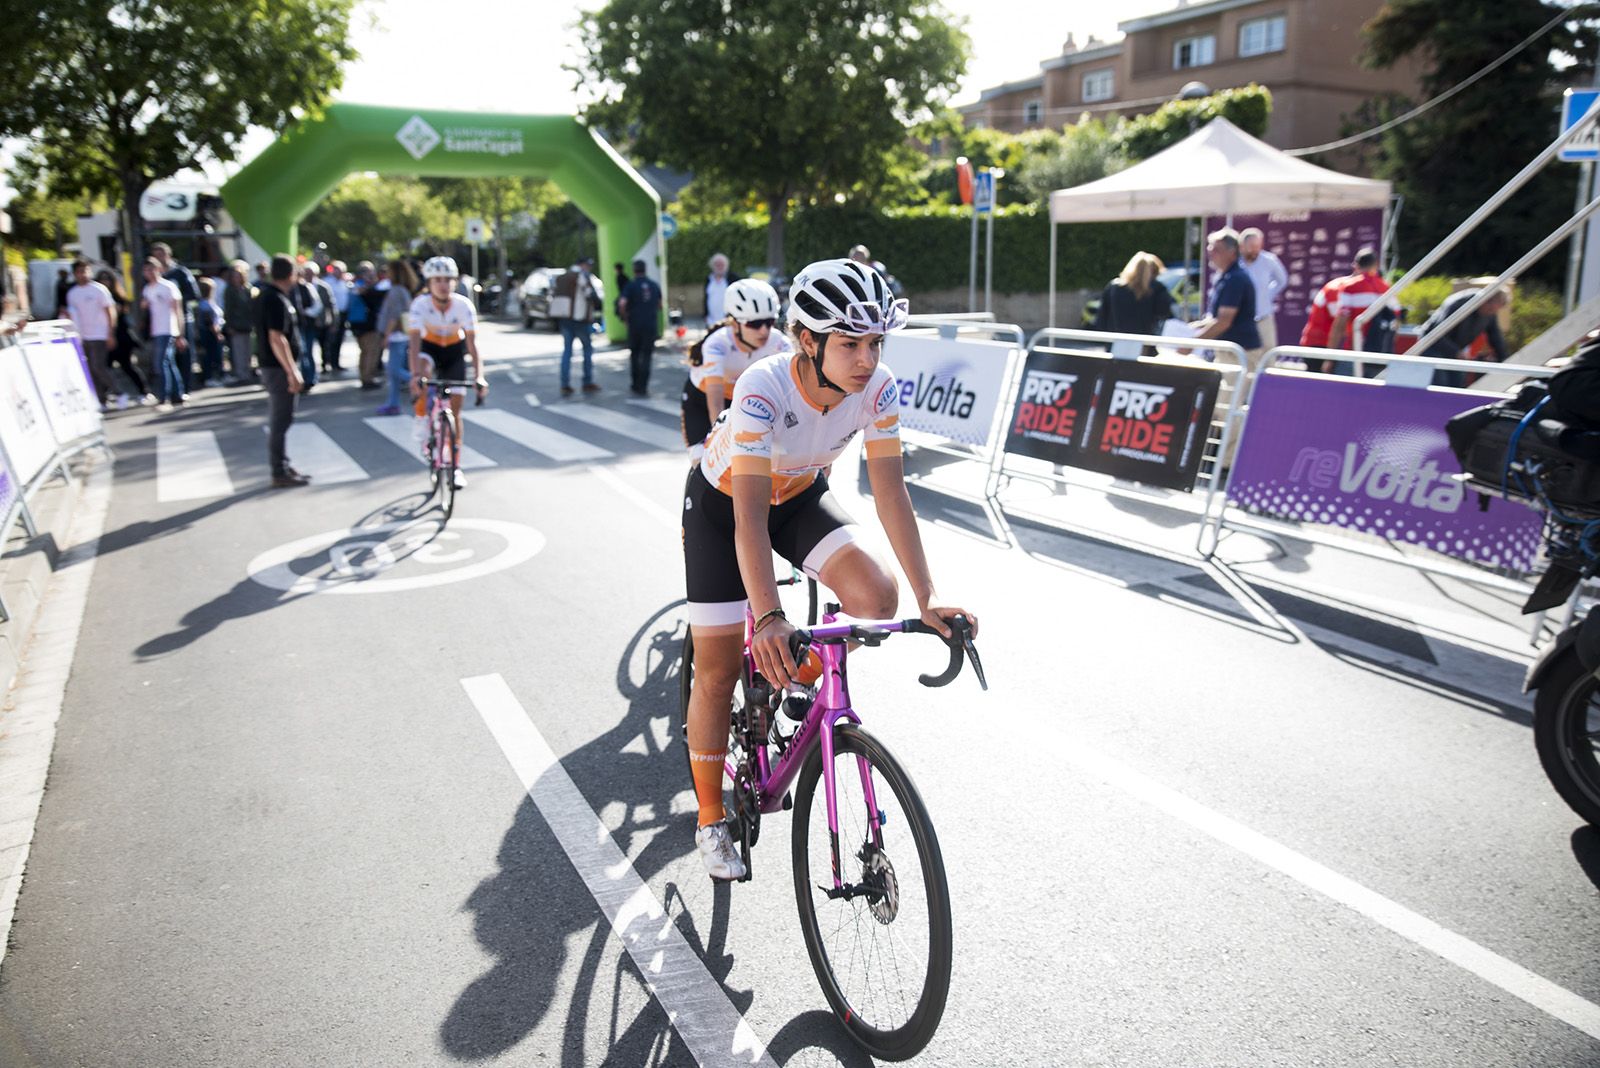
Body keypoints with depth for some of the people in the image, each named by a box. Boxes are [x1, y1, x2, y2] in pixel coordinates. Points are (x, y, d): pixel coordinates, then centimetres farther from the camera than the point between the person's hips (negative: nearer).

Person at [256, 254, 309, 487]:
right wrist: (292, 372, -25)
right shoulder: (277, 300, -18)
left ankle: (282, 466, 25)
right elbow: (276, 339, -24)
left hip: (273, 366, 10)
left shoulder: (265, 295, 12)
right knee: (281, 420, -4)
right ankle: (280, 474, 1)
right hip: (279, 367, -10)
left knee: (278, 419, 16)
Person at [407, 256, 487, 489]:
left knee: (454, 409, -1)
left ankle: (455, 466, 10)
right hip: (429, 348, -1)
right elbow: (414, 341, -35)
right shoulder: (420, 304, -28)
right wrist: (415, 374, -49)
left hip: (454, 351, 1)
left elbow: (472, 343, -28)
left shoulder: (463, 305, -26)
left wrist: (479, 375, -41)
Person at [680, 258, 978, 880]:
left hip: (799, 496, 4)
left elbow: (890, 490, -24)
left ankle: (797, 683, 8)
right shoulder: (763, 389, -37)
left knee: (876, 597, -23)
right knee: (718, 671, -2)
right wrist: (769, 619, -53)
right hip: (721, 502, -3)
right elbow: (749, 513, -42)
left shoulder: (877, 388, -24)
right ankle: (710, 820, 17)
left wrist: (927, 600, -32)